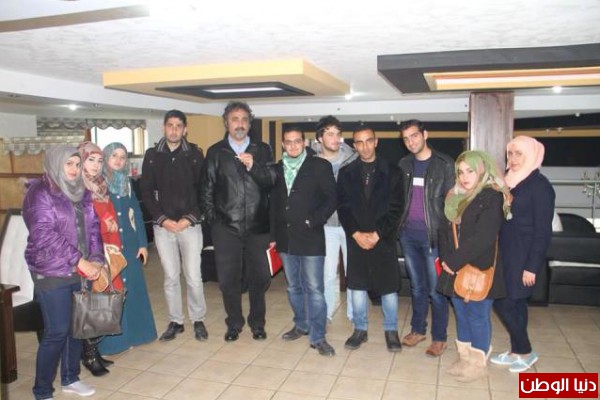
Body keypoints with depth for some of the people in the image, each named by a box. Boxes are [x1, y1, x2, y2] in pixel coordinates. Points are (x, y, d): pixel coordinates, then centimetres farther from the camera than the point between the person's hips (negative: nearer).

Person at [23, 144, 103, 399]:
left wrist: (96, 260, -6)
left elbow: (93, 227, 8)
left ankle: (70, 379, 30)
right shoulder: (40, 193, -9)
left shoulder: (81, 193, 10)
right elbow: (45, 235, -18)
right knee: (57, 332, -2)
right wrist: (80, 262, -20)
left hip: (79, 271, 6)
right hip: (52, 273, -6)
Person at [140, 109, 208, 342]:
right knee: (171, 277, 9)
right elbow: (146, 192, 4)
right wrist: (163, 219, -6)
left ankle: (198, 320, 19)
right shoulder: (152, 155, 6)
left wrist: (189, 218, -9)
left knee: (193, 277, 0)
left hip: (190, 225, -1)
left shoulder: (195, 154, 2)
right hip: (163, 226, 2)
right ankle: (175, 321, 24)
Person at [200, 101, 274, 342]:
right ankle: (234, 324, 26)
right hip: (226, 227, 0)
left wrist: (254, 167, -17)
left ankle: (257, 323, 27)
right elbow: (207, 189, 7)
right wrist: (212, 219, 3)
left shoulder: (262, 150, 6)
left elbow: (272, 183, -2)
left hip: (257, 227, 0)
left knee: (259, 278, 8)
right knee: (228, 279, 7)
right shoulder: (215, 152, 7)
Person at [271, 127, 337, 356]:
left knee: (314, 289, -2)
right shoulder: (277, 169, 10)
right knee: (294, 288, 16)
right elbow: (273, 203, 13)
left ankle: (318, 337, 8)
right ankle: (301, 325, 33)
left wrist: (313, 222, -15)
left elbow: (331, 199, -5)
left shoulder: (319, 166, -2)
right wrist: (273, 234, 10)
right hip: (286, 238, 5)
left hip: (310, 238, -5)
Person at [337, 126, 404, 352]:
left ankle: (391, 330, 24)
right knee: (357, 285, 9)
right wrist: (356, 234, -11)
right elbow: (342, 207, 1)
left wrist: (377, 234, -12)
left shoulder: (391, 172, 2)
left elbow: (396, 208, -4)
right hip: (356, 239, 2)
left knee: (389, 286, 6)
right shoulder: (346, 173, 6)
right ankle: (360, 329, 25)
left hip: (384, 238, -1)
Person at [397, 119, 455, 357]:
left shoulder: (445, 164, -5)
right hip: (408, 234, 4)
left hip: (433, 235, -4)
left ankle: (439, 337, 18)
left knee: (436, 290, 3)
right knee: (417, 286, 16)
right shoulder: (403, 165, 8)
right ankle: (418, 329, 30)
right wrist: (398, 226, 4)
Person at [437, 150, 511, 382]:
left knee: (477, 316, 4)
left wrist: (454, 261, -17)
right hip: (455, 269, 7)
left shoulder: (492, 198, -12)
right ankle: (464, 358, 31)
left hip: (479, 269, -7)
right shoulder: (456, 197, 11)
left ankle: (478, 363, 20)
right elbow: (444, 230, 7)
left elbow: (482, 238, -20)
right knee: (461, 314, 16)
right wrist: (446, 259, -8)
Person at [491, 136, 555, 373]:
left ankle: (525, 352, 16)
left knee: (504, 303, -3)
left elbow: (543, 230, -14)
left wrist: (532, 266, -17)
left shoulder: (539, 185, -12)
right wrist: (498, 253, 11)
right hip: (506, 253, 7)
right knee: (515, 303, 14)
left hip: (524, 255, -7)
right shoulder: (509, 182, 8)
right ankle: (517, 351, 26)